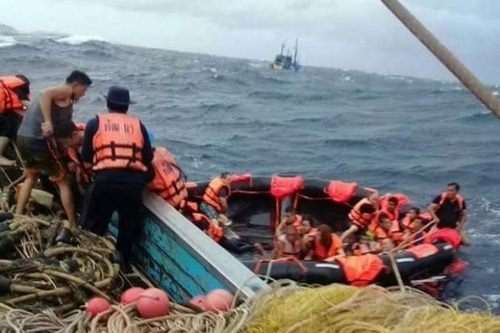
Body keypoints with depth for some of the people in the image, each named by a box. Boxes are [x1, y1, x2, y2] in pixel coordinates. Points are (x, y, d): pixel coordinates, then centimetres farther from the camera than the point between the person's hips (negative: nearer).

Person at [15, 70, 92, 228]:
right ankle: (73, 225, 9)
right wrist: (48, 123, -29)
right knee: (63, 182, 4)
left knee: (31, 177, 30)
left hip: (23, 137, 9)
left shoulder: (62, 96, 22)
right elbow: (45, 94, -27)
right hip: (39, 140, -9)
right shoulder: (66, 91, -5)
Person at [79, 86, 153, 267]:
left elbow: (86, 158, 8)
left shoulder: (95, 123, 12)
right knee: (129, 226, 19)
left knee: (92, 225, 15)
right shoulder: (138, 125, 16)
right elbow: (148, 158, 10)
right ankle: (123, 262, 26)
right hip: (134, 181, 2)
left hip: (106, 179, -2)